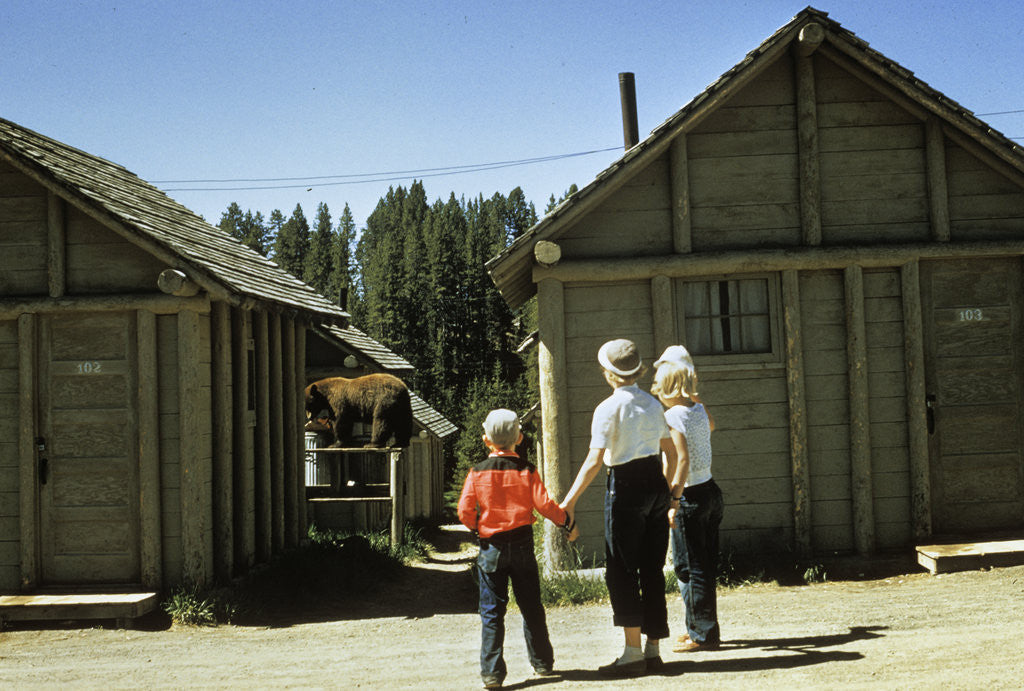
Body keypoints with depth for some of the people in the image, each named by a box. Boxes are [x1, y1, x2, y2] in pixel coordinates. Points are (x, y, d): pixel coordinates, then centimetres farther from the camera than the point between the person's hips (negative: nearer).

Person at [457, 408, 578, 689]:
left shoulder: (477, 472, -5)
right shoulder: (527, 470, -4)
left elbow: (465, 511, -8)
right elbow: (544, 504, -9)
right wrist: (567, 521, 7)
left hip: (491, 548, -1)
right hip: (522, 546, 1)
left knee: (492, 612, 3)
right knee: (531, 607, 14)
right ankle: (542, 663, 24)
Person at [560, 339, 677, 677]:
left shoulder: (608, 408, -11)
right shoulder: (652, 404, 9)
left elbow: (595, 461, -17)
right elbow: (670, 452, 15)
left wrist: (570, 500, -13)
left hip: (626, 486, -7)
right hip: (656, 484, 7)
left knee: (621, 571, -1)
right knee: (652, 569, 11)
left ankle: (633, 652, -4)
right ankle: (653, 649, 15)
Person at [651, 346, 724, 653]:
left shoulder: (672, 416, -15)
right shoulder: (699, 410, 7)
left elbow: (683, 459, -23)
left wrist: (674, 500, -23)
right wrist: (692, 392, 26)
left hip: (690, 496, -8)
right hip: (710, 490, 8)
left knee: (689, 568, 1)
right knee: (705, 566, 16)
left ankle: (702, 634, 7)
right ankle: (703, 628, 25)